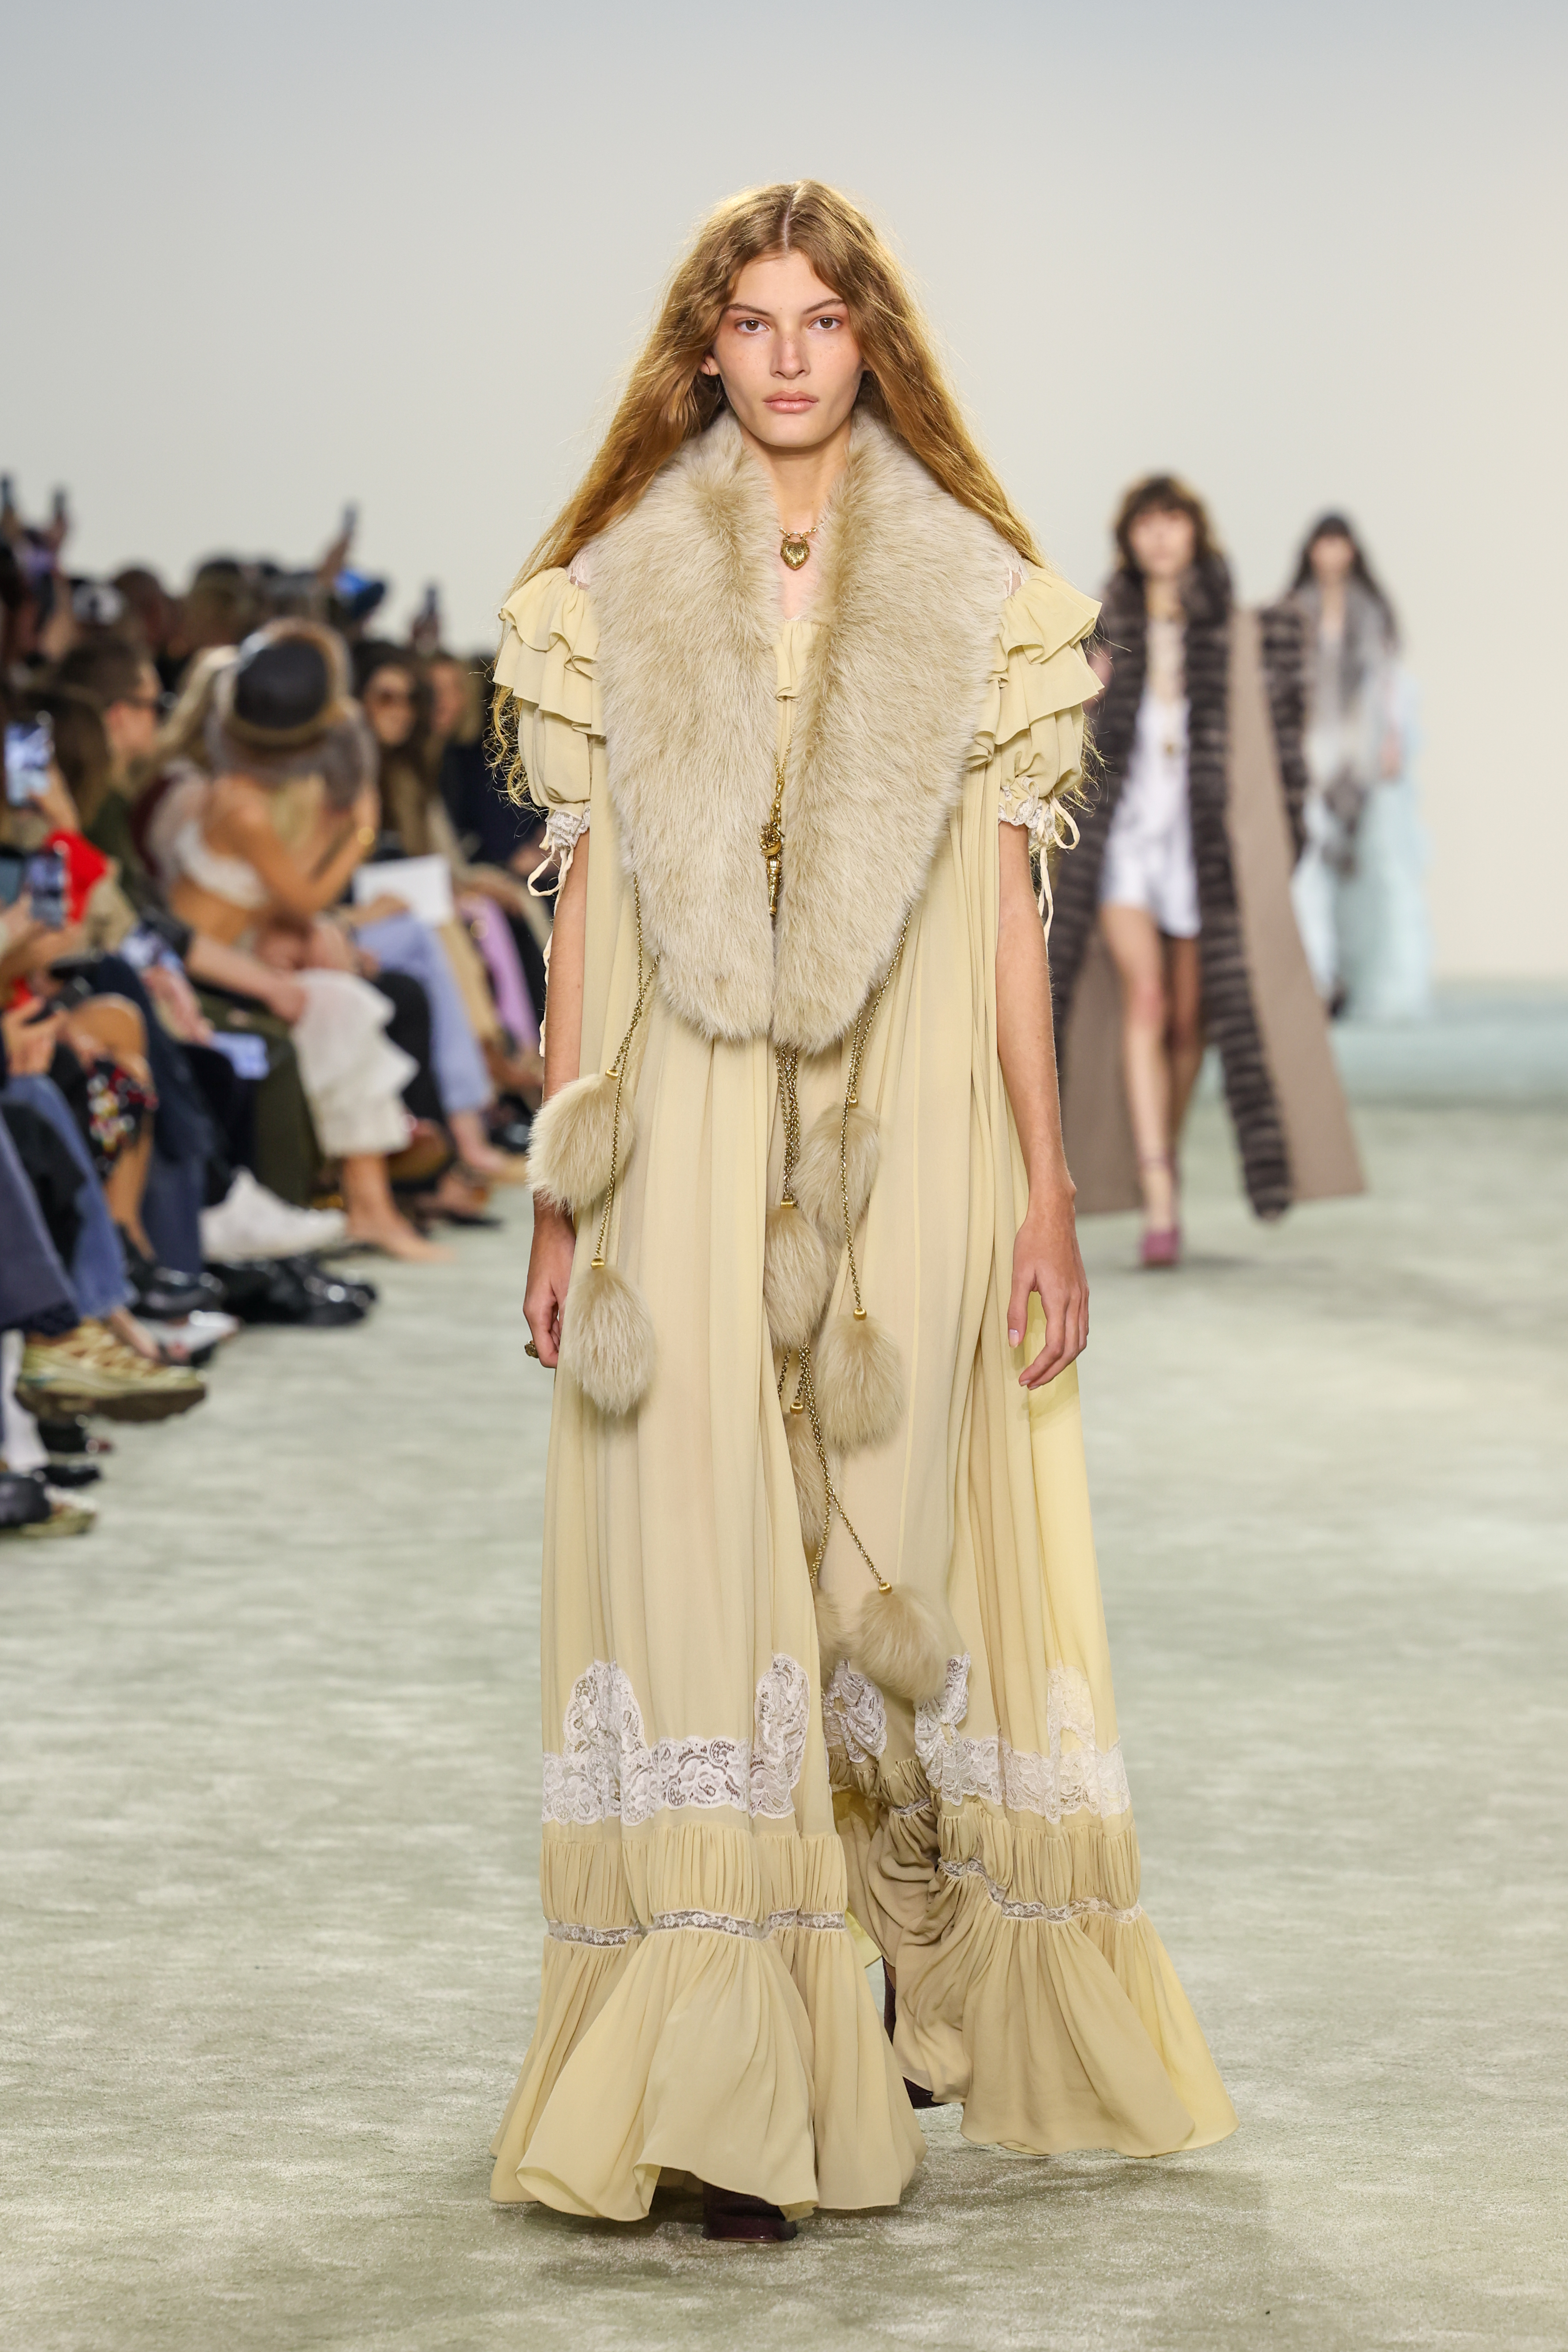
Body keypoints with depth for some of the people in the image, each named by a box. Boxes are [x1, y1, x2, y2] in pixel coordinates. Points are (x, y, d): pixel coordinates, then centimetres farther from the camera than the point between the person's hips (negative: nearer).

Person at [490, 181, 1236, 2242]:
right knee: (702, 1562, -5)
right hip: (688, 1152, 0)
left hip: (907, 1148, 0)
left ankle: (924, 1992, 25)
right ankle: (729, 2094, -2)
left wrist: (1049, 1193, 0)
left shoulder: (977, 598, 7)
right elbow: (586, 904, 7)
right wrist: (564, 1201, 3)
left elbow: (1008, 907, 5)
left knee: (900, 1561, 3)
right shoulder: (617, 596, 8)